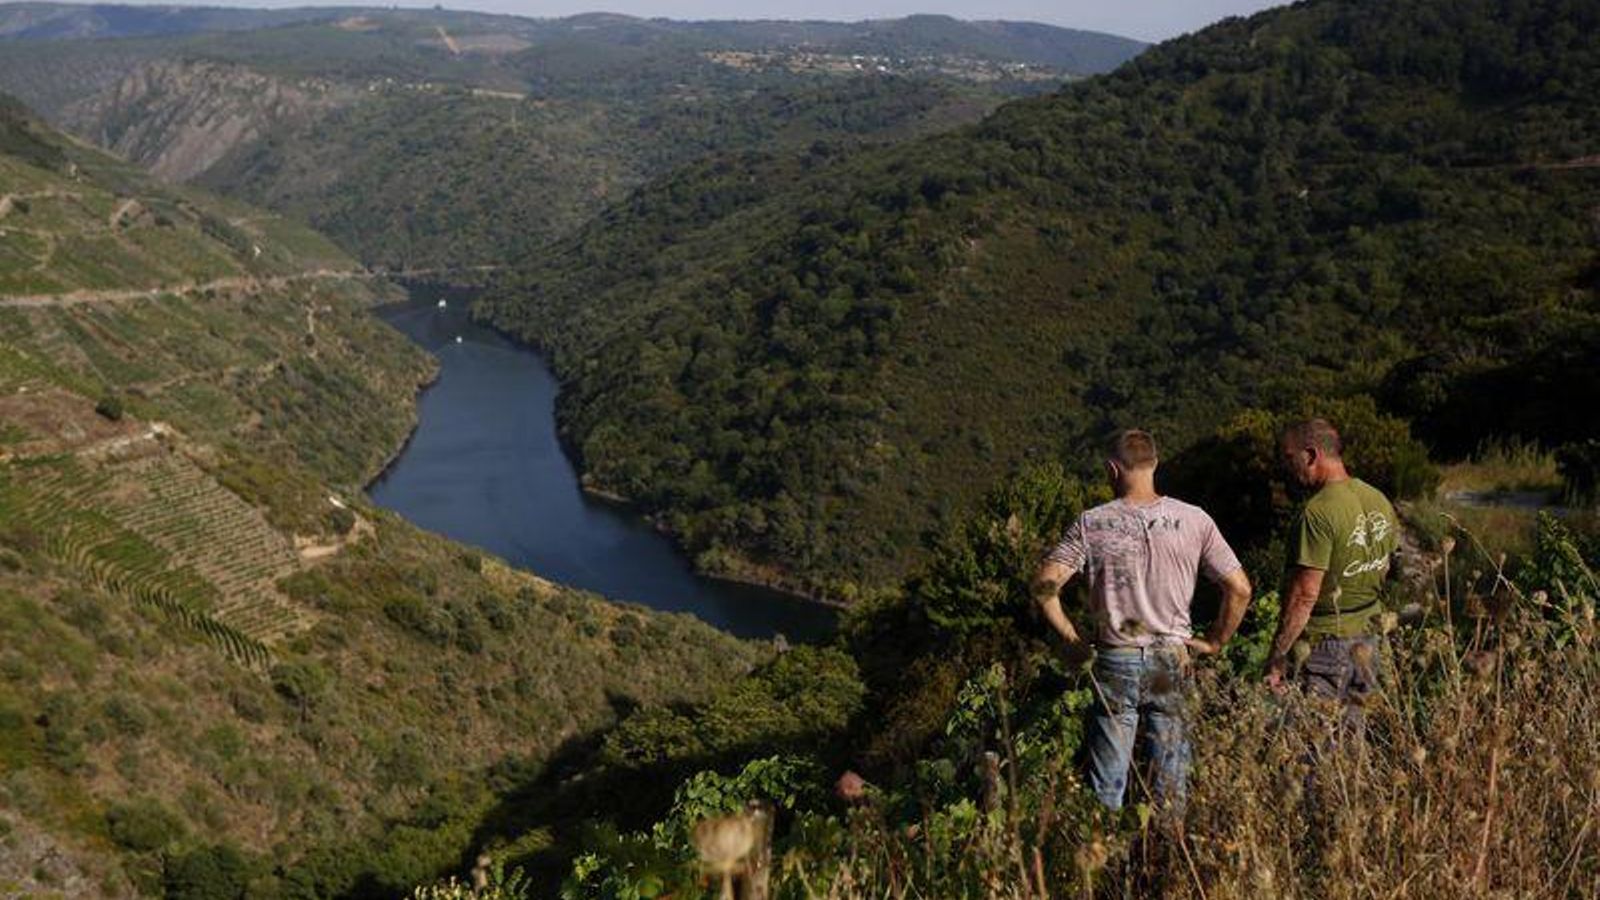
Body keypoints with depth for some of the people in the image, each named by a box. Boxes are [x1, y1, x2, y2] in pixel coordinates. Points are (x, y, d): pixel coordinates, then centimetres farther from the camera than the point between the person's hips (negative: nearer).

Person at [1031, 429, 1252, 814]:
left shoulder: (1092, 524, -7)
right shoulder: (1193, 520, -4)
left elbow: (1044, 586, -12)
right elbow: (1239, 589, -4)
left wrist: (1071, 638, 0)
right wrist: (1214, 641, 8)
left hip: (1114, 662, -1)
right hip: (1172, 661, 1)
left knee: (1107, 786, 10)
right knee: (1171, 785, 13)